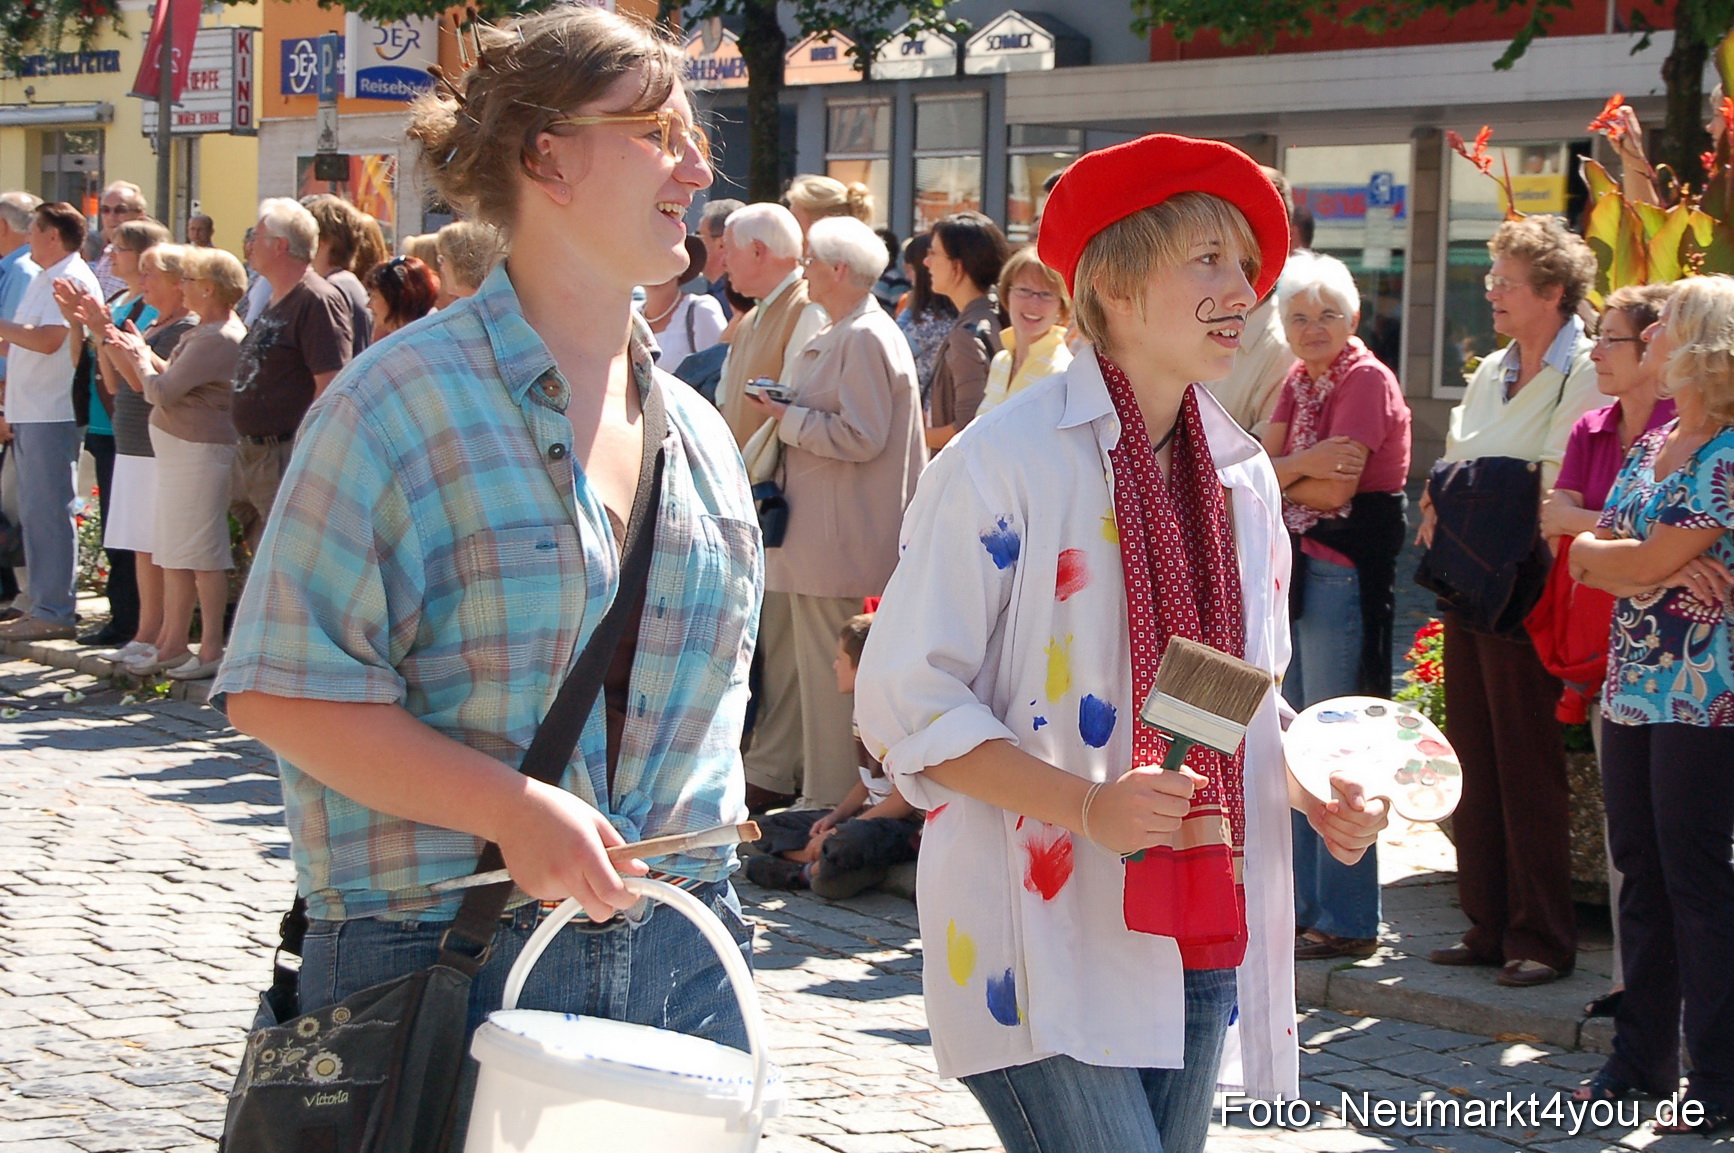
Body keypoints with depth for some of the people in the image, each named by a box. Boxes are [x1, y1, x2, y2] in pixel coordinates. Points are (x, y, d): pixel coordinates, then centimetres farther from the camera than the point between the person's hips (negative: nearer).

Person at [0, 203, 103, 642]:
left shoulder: (71, 280, -12)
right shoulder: (46, 279, 20)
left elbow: (47, 340, -24)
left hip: (52, 415, -10)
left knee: (48, 512, -9)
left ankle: (55, 613, -7)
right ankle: (42, 606, 19)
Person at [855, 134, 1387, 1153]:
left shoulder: (1242, 475, 12)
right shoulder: (1006, 458, -9)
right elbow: (904, 705, -10)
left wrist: (1319, 793, 1)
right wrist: (1088, 806, -21)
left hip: (1197, 943, 7)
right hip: (1044, 944, -7)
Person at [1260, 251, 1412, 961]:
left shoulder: (1367, 381, -11)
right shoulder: (1299, 382, 15)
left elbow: (1337, 490, -17)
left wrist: (1278, 474, 0)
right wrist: (1305, 464, -14)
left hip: (1344, 575, -9)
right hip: (1293, 569, 9)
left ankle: (1347, 922, 1)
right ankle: (1299, 904, 21)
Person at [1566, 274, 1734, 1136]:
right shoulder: (1652, 443, 13)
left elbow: (1647, 564, -18)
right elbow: (1589, 562, 8)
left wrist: (1595, 549, 1)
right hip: (1632, 685, 8)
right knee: (1641, 873, 11)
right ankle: (1643, 1057, 20)